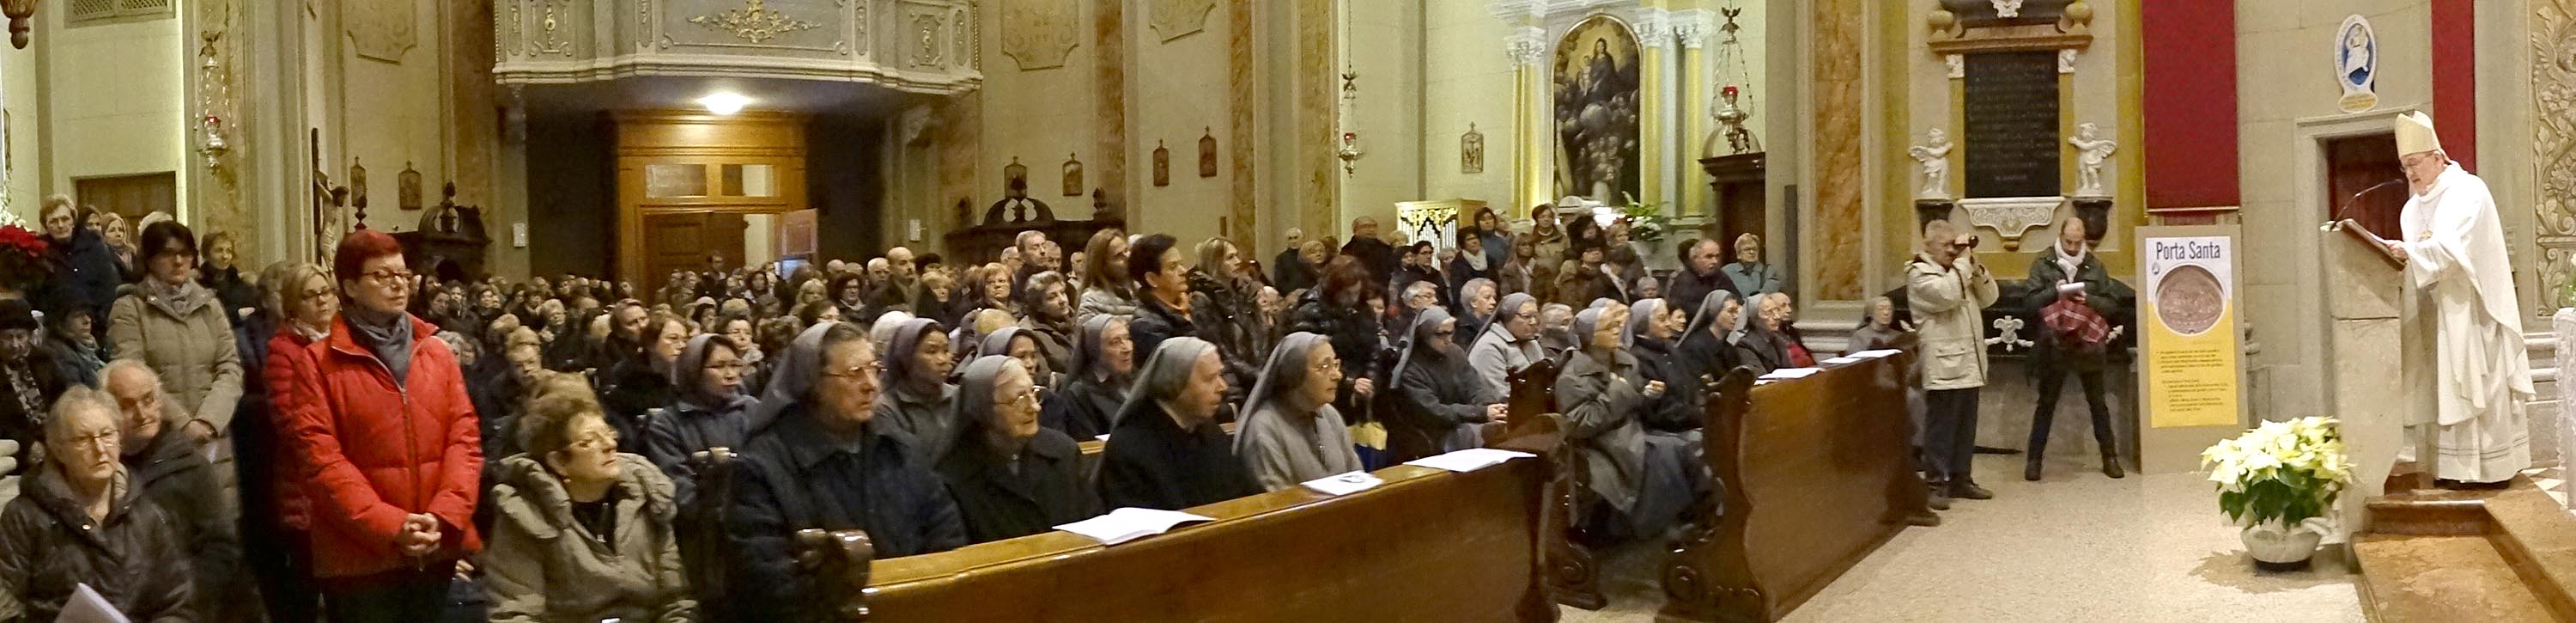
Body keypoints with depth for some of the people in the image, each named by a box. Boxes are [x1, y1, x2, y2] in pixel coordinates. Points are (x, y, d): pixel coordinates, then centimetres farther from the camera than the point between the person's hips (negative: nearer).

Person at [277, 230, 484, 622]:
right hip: (360, 557, -4)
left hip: (437, 550, 4)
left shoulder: (437, 354, 11)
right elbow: (320, 457, -9)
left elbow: (465, 438, 4)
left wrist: (444, 517, -11)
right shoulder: (320, 363, -1)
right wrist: (390, 527, -17)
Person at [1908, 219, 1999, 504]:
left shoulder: (1961, 271, 21)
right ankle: (1938, 483, -1)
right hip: (1943, 367, -8)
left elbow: (1988, 298, 15)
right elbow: (1947, 295, -23)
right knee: (1940, 428, -5)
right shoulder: (1920, 274, -5)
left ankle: (1961, 479, 19)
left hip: (1969, 364, 8)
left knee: (1966, 427, 12)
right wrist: (1962, 260, -14)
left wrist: (1974, 264, 4)